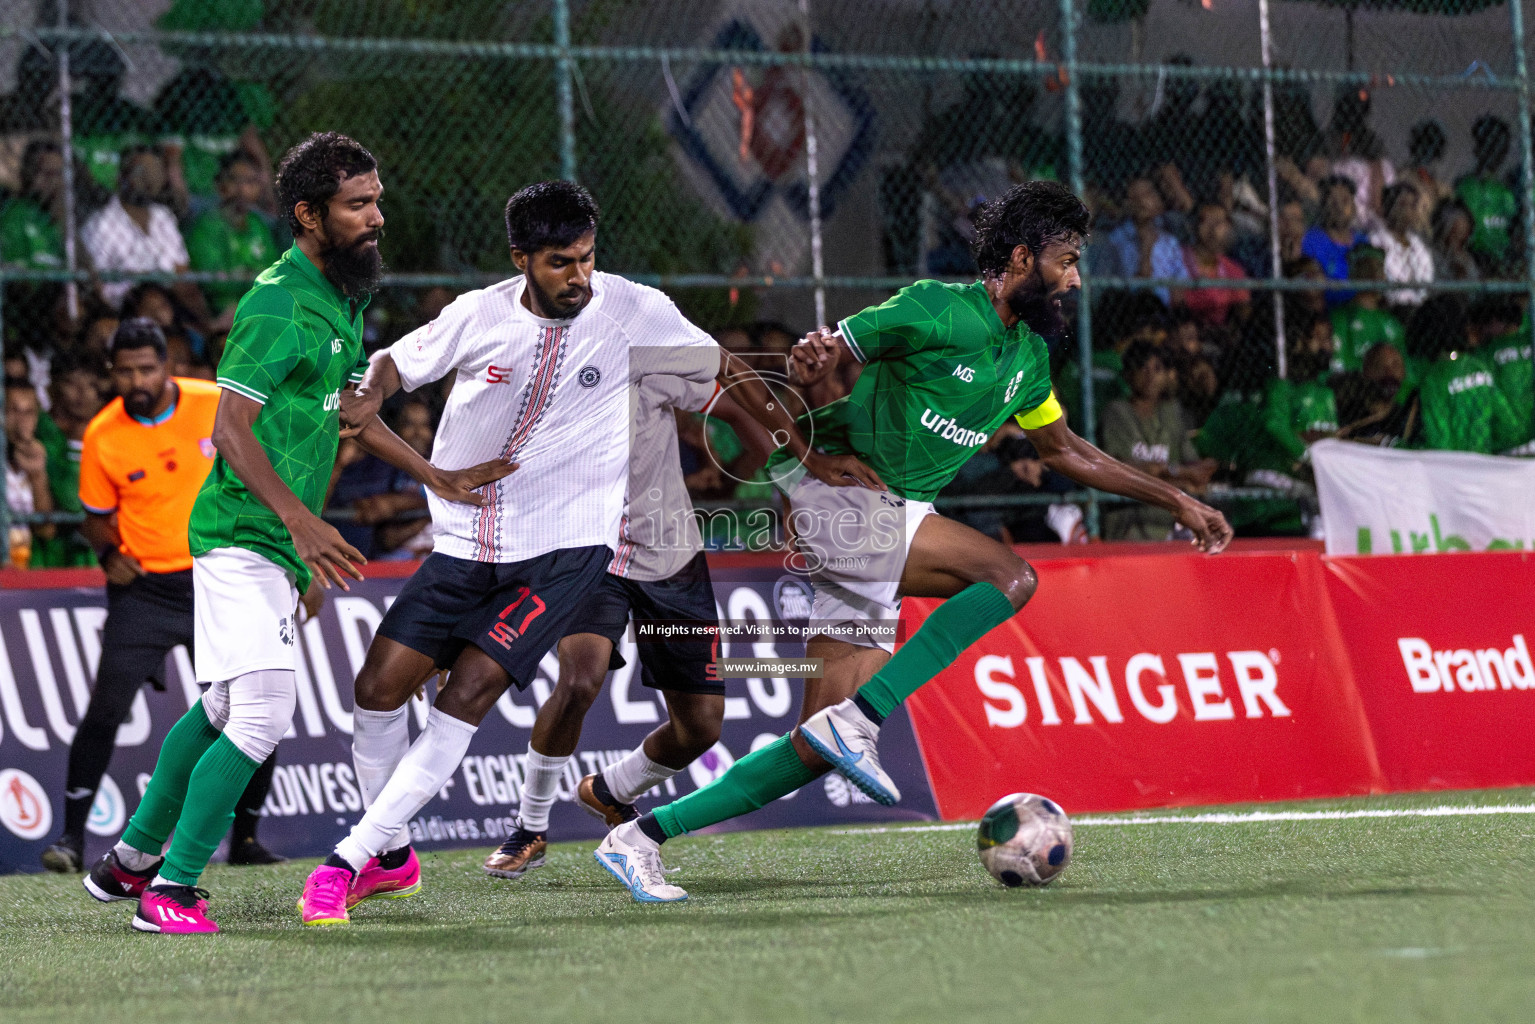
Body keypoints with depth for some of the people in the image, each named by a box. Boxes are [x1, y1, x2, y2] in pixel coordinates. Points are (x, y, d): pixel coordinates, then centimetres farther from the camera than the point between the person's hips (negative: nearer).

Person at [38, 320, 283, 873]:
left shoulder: (217, 404, -8)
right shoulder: (102, 437, -8)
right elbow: (96, 517, 7)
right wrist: (109, 552, -12)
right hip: (143, 589, -1)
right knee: (106, 708, -14)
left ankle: (245, 838, 19)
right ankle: (71, 836, -5)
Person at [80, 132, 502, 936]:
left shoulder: (342, 299, 13)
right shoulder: (279, 305, -17)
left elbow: (348, 411, 26)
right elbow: (230, 428, -21)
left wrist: (439, 479, 24)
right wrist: (301, 521, -29)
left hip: (283, 540, 10)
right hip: (243, 535, -10)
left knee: (223, 707, 18)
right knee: (263, 710, -17)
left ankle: (131, 858, 31)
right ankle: (172, 890, -12)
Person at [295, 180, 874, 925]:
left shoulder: (631, 312, -7)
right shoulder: (479, 316, -4)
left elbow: (726, 372, 5)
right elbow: (397, 362, 11)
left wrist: (809, 455, 4)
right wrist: (368, 396, -14)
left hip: (565, 548, -3)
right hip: (464, 545, 3)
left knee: (471, 687, -19)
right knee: (379, 686, -4)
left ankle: (350, 859, -15)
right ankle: (392, 857, 19)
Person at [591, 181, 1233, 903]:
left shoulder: (1026, 356, 14)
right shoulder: (938, 311, -12)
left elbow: (1065, 452, 28)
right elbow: (820, 357, -9)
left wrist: (1177, 501, 28)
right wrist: (813, 357, -35)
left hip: (880, 538, 8)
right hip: (831, 492, -8)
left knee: (819, 752, 0)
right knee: (1010, 576, -24)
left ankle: (643, 836, 5)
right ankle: (854, 722, -24)